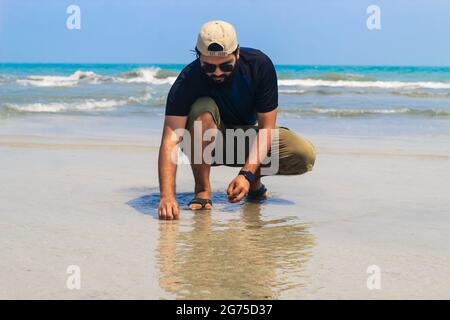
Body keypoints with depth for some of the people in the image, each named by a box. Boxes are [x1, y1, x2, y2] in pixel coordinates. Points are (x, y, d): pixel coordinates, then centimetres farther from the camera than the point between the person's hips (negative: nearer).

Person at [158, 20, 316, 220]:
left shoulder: (260, 65, -21)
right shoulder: (188, 80, -26)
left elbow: (266, 126, -19)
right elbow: (170, 139, -34)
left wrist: (247, 174, -32)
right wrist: (167, 196, -48)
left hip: (247, 140, 2)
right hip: (207, 144, -2)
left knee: (305, 155, -23)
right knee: (203, 109, -35)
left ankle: (254, 181, 6)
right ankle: (202, 190, -19)